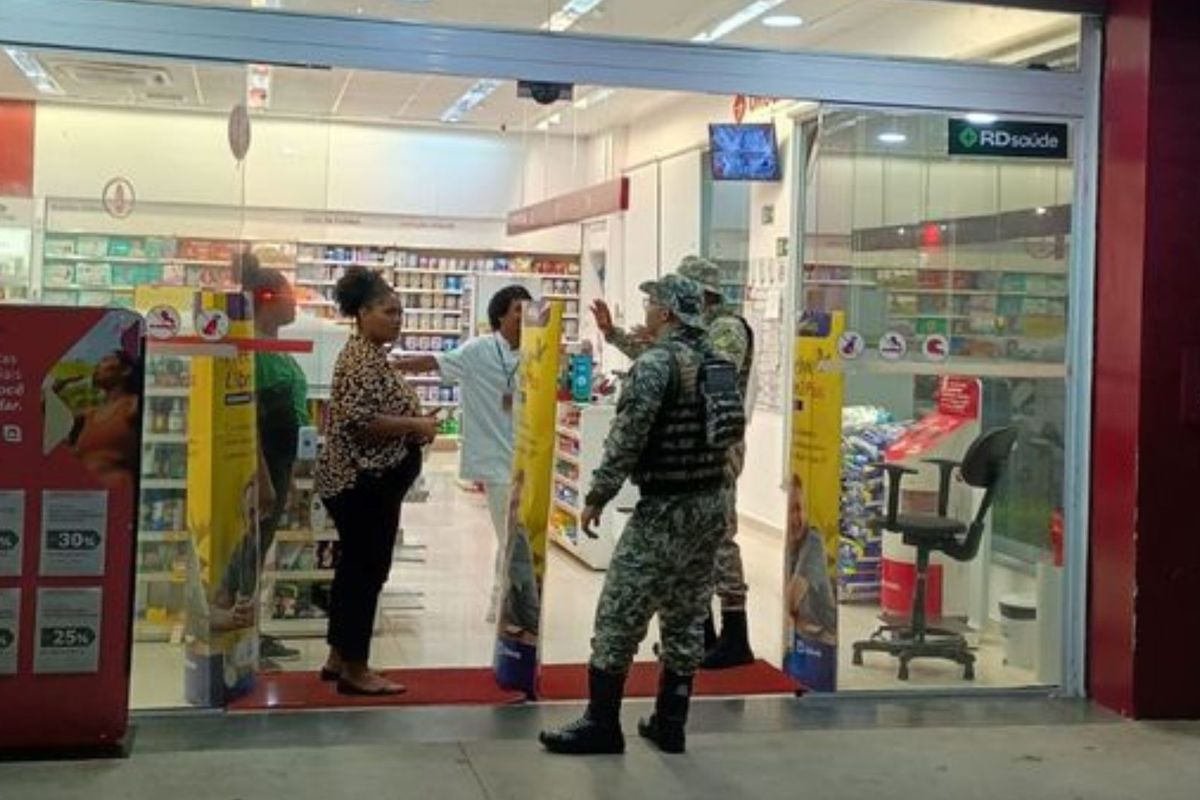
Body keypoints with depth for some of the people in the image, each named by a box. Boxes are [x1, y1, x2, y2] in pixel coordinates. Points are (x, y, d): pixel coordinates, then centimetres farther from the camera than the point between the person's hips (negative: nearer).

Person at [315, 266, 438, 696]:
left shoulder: (371, 354, 15)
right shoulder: (362, 359, -17)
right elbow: (360, 420, -26)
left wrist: (414, 426, 11)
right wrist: (416, 425, -20)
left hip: (366, 481, 11)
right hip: (364, 483, -11)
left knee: (354, 568, 15)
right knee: (367, 571, -5)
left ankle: (339, 658, 23)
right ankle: (355, 670, 2)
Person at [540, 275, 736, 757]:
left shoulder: (655, 363, -15)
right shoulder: (715, 361, 9)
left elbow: (627, 438, -17)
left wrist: (597, 497, -9)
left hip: (666, 508, -8)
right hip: (713, 503, 8)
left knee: (619, 616, 0)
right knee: (686, 617, 13)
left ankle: (602, 725, 6)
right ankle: (669, 725, 19)